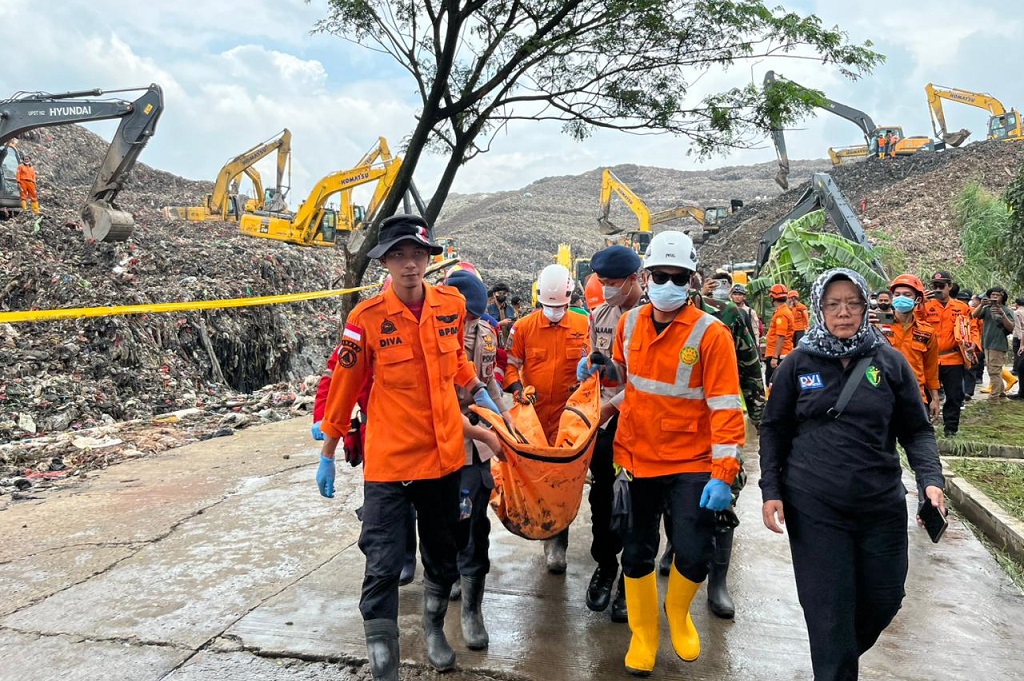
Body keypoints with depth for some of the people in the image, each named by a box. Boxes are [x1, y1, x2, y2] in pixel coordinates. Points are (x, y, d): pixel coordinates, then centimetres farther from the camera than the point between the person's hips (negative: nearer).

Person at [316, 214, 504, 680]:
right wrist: (327, 454, 1)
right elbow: (344, 387, -5)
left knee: (442, 553, 20)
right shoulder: (367, 318, -13)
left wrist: (478, 391, 6)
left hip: (444, 453, 4)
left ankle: (434, 629, 46)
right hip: (388, 459, -4)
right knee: (382, 566, -3)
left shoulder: (452, 305, -3)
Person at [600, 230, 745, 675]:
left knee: (693, 556, -5)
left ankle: (677, 612, 30)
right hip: (636, 459, 4)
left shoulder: (710, 333, -13)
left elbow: (725, 408, -15)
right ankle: (644, 632, 36)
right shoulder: (630, 323, 1)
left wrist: (722, 473, -18)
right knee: (637, 552, 12)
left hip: (691, 465, -3)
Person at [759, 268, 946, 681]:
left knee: (884, 599, 15)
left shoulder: (890, 362, 2)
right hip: (814, 510, -2)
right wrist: (771, 490, -2)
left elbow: (916, 430, 6)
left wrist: (931, 479, -10)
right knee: (829, 611, 0)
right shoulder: (799, 363, 0)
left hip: (882, 507, 2)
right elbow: (774, 429, 5)